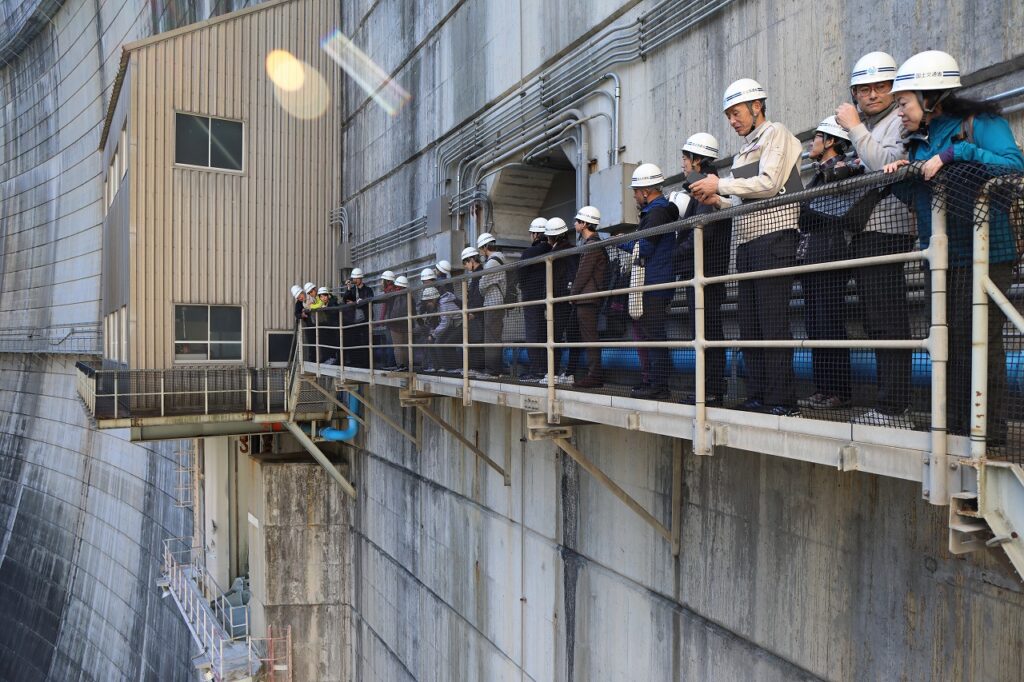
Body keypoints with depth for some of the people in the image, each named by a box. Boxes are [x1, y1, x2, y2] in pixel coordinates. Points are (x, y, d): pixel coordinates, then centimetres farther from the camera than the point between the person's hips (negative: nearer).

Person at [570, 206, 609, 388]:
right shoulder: (594, 243, 20)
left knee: (590, 338, -10)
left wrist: (573, 293, -7)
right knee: (589, 338, 10)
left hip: (586, 298, -10)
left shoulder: (592, 245, -11)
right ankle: (594, 374, 14)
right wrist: (575, 293, 19)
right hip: (588, 298, 10)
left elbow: (583, 273, -15)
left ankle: (594, 376, -10)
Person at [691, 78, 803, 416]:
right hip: (746, 240, 9)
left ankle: (780, 400, -7)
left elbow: (769, 183, -12)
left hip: (774, 235, -8)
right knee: (750, 325, 6)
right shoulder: (744, 149, 24)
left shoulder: (776, 133, 1)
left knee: (773, 322, -11)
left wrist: (721, 185, -7)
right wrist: (720, 201, 7)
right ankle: (757, 397, 11)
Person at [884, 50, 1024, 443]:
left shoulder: (979, 123, -5)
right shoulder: (920, 140, 16)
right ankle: (953, 428, 18)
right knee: (948, 341, 9)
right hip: (941, 256, 8)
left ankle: (987, 434, 4)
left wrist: (955, 153, -21)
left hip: (983, 252, -7)